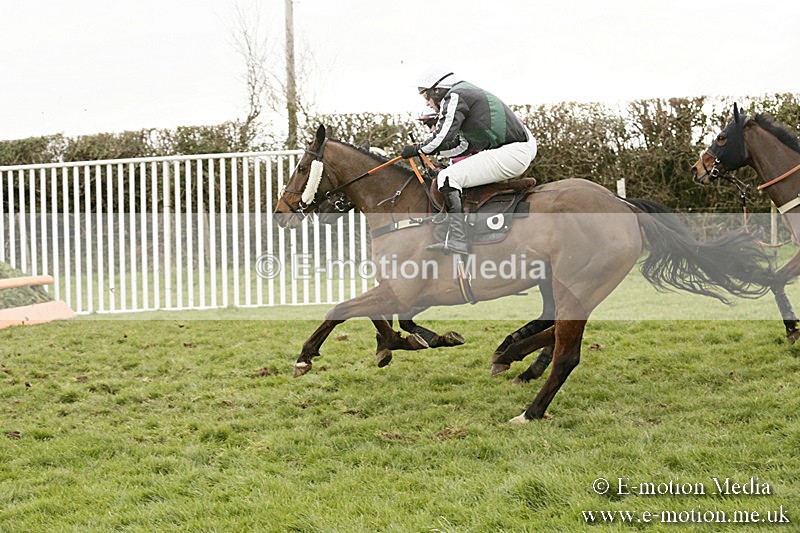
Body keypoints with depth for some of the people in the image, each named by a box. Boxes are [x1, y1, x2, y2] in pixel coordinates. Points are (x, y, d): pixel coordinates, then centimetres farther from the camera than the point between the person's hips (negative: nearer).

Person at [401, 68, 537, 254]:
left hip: (511, 153, -11)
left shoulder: (454, 97, -6)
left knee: (447, 178, -15)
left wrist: (418, 149, 2)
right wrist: (429, 150, 23)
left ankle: (457, 240, -25)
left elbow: (443, 139, -15)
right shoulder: (467, 93, 25)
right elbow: (465, 146, 28)